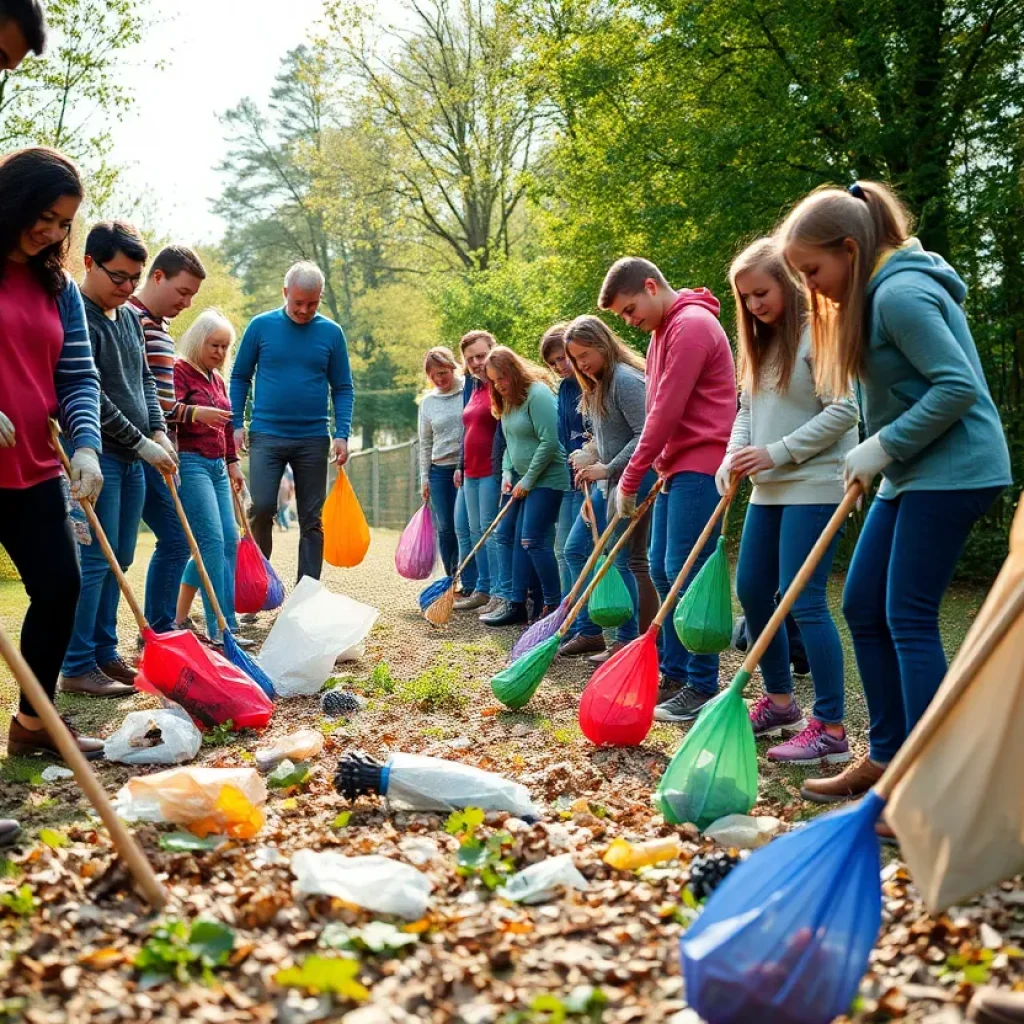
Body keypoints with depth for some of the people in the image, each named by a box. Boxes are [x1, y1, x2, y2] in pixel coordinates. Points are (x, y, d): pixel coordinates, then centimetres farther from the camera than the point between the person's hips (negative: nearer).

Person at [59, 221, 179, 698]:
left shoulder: (131, 317, 14)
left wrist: (159, 433, 3)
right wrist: (142, 443, -15)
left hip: (132, 458, 8)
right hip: (98, 455, -8)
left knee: (118, 560, 11)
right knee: (95, 560, -7)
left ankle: (104, 654, 20)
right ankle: (77, 668, -1)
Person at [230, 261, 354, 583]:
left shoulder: (331, 333, 3)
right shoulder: (261, 326, 2)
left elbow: (342, 388, 6)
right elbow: (240, 377, 8)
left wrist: (342, 434, -5)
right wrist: (237, 424, -1)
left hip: (313, 439, 1)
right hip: (266, 436, -1)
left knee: (312, 520, 5)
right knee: (262, 509, -11)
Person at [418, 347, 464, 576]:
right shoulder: (428, 401, 9)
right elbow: (425, 443, 14)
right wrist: (424, 477, 10)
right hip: (440, 471, 3)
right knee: (445, 529, 4)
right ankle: (452, 579, 14)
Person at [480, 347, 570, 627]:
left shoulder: (537, 394, -16)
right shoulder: (508, 401, 13)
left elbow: (549, 442, -21)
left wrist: (528, 480, -16)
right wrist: (507, 473, 4)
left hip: (546, 478, -10)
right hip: (522, 479, 10)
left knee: (533, 540, -13)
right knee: (506, 535, 7)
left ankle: (555, 604, -2)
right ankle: (516, 604, 11)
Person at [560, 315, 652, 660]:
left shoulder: (626, 380, -16)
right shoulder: (597, 385, 14)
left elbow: (645, 436, -22)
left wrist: (607, 468, -18)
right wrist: (589, 455, 1)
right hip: (607, 480, 10)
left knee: (618, 560, -4)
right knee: (576, 550, 11)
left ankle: (628, 641, 9)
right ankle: (589, 632, 19)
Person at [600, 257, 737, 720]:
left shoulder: (691, 325, -13)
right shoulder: (664, 329, 19)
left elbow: (666, 412, -17)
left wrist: (630, 480, -13)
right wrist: (659, 467, 6)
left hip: (699, 465, -10)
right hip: (676, 468, 10)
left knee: (687, 573, -9)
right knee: (662, 571, 11)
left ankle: (703, 687, -1)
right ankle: (673, 676, 19)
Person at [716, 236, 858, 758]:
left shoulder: (818, 332, -10)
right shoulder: (761, 342, 16)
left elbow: (844, 411, -17)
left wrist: (778, 452, -17)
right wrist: (734, 457, -3)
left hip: (813, 485, -9)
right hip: (768, 487, 9)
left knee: (803, 600, -12)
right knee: (751, 590, 12)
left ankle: (830, 729, -5)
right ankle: (779, 702, 28)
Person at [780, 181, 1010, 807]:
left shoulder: (901, 293, -17)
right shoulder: (879, 292, 14)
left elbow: (958, 386, -23)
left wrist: (882, 447, -17)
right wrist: (881, 456, 6)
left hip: (952, 469, -10)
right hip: (912, 471, 10)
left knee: (908, 619, -9)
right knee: (863, 607, 10)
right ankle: (887, 757, 19)